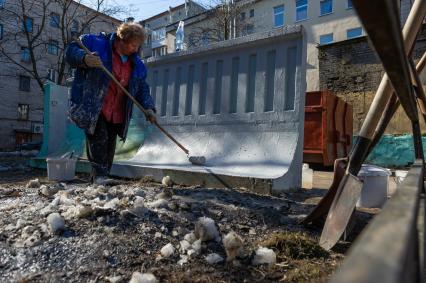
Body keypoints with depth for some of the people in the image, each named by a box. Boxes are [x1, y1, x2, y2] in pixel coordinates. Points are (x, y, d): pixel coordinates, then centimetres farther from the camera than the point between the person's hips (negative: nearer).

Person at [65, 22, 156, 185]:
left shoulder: (137, 65, 10)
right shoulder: (96, 43, -5)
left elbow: (142, 88, 13)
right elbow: (71, 51, -4)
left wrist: (148, 107, -3)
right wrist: (84, 59, -27)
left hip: (117, 114, 6)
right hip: (92, 107, -5)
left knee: (110, 144, 9)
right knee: (98, 138, -15)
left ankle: (101, 176, 21)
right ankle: (99, 174, -8)